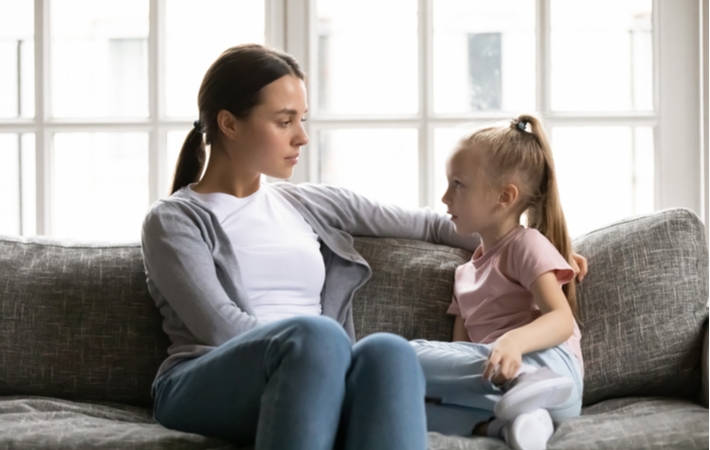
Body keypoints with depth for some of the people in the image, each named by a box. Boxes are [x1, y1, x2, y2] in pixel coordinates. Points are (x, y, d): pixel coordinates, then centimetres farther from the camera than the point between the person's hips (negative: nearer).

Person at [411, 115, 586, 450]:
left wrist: (514, 341, -31)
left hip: (544, 363, -7)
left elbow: (562, 320, -10)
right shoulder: (467, 272, 28)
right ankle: (502, 422, -34)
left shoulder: (527, 245, 5)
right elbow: (461, 349, 19)